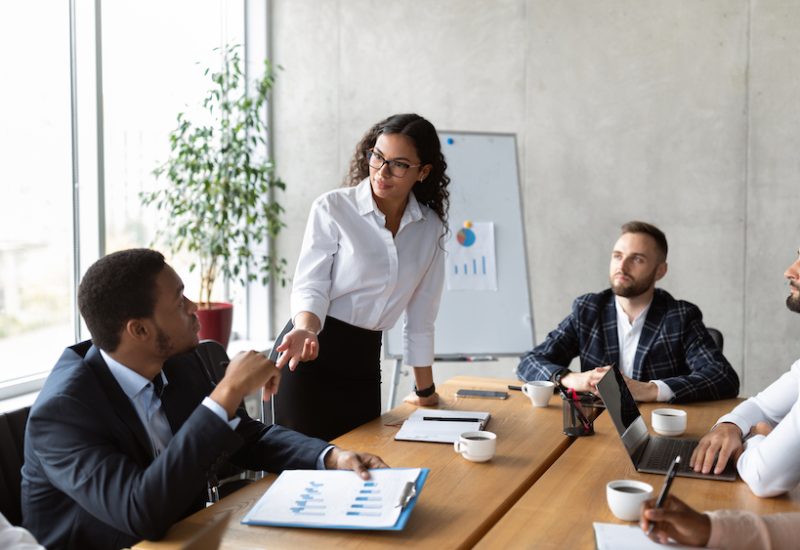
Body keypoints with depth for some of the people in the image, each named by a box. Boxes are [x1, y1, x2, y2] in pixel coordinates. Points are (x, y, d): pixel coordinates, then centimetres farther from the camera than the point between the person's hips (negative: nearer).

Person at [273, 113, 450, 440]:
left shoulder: (430, 228, 5)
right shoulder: (332, 208, -8)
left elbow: (421, 315, 11)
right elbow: (310, 286, -11)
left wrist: (425, 391, 16)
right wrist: (306, 330, -33)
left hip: (365, 361, 4)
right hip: (313, 354, -4)